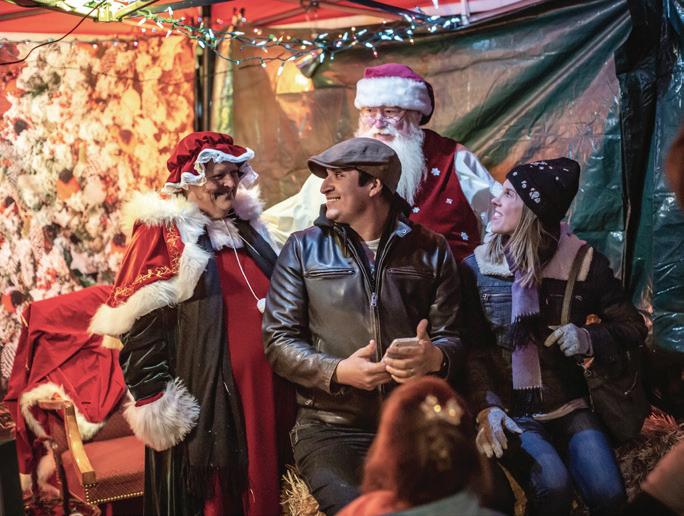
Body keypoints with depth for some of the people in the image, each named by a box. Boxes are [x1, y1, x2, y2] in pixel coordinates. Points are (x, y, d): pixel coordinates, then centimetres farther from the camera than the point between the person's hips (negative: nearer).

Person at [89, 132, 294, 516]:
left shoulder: (247, 226, 13)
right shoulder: (163, 234, -8)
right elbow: (140, 329, -13)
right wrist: (156, 403, -15)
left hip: (263, 395, 7)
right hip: (204, 404, -6)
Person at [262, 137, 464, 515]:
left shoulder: (430, 251, 11)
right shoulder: (304, 249, 8)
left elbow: (453, 338, 8)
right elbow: (278, 340, 3)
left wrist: (436, 357, -16)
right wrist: (338, 372, -14)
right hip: (330, 427, -1)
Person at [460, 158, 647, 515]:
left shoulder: (583, 261, -2)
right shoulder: (476, 267, -3)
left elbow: (632, 326, 7)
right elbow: (471, 348, -6)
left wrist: (589, 339, -13)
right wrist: (486, 406, -21)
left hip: (568, 407, 2)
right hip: (511, 412, -1)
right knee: (553, 486, -28)